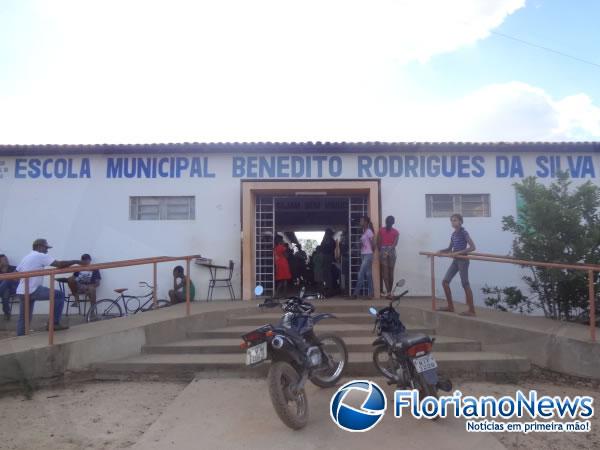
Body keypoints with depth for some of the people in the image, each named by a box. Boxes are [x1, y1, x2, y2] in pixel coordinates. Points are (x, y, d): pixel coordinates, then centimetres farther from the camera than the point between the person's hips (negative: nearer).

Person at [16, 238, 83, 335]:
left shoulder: (26, 257, 21)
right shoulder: (41, 256, -7)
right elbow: (59, 264, -17)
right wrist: (76, 261, -11)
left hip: (22, 291, 9)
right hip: (32, 290, -9)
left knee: (23, 318, 15)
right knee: (59, 295, -3)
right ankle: (54, 323, -2)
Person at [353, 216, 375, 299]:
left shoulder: (369, 231, -10)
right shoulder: (364, 232, 15)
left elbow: (373, 244, -9)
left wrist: (371, 251, 3)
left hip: (368, 255, -9)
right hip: (363, 255, 9)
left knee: (361, 274, -10)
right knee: (368, 274, 8)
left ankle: (356, 293, -8)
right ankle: (370, 293, 11)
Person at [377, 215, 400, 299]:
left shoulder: (381, 230, 2)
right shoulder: (396, 232, 4)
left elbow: (378, 242, -1)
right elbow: (395, 243, -9)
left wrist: (380, 251, 9)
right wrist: (389, 250, -12)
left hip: (383, 251, -1)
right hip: (392, 251, 1)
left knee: (385, 272, -2)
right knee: (391, 272, 10)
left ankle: (388, 292, -13)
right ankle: (390, 292, 16)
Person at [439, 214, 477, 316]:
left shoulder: (464, 233, -12)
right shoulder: (453, 234, 10)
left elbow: (473, 247, -19)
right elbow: (450, 249, 21)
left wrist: (458, 252, -24)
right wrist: (440, 251, 3)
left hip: (463, 260, -8)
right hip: (455, 260, 8)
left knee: (465, 285, -3)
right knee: (445, 282, 5)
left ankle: (472, 310, 6)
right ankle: (450, 307, 16)